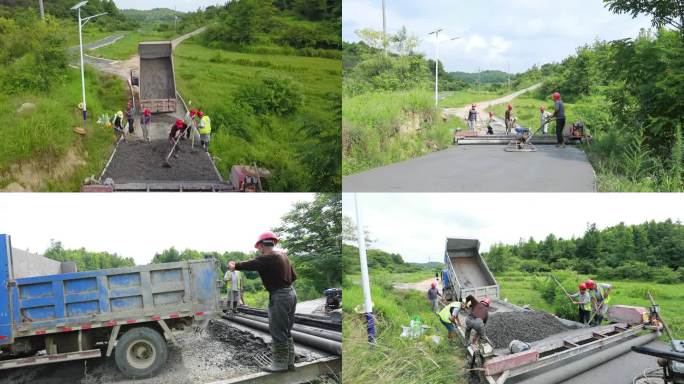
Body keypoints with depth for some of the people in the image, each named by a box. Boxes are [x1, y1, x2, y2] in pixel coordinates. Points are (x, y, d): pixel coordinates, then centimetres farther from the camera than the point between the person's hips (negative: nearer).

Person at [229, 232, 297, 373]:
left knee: (278, 331, 1)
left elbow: (249, 265, -11)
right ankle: (289, 362, 22)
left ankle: (280, 363, 8)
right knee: (286, 331, 16)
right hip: (291, 292, 9)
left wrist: (234, 266, 6)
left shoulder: (266, 258, -15)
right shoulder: (282, 255, 11)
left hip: (279, 297, -9)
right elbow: (294, 276, 15)